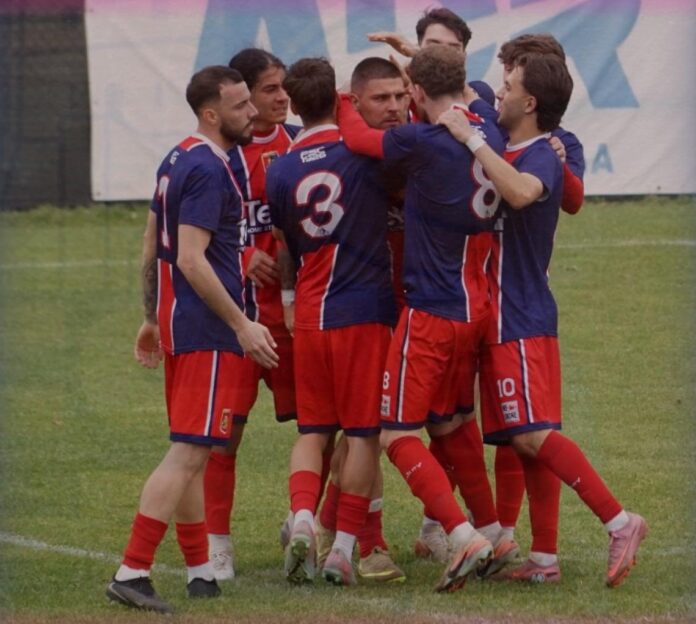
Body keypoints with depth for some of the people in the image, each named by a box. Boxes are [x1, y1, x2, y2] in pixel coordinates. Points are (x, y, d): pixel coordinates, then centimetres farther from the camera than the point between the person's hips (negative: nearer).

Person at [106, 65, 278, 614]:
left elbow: (152, 249, 20)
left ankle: (201, 570, 21)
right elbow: (192, 259, -22)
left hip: (176, 321, 10)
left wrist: (152, 319, 27)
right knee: (190, 452, -11)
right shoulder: (208, 169, -16)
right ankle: (132, 572, -15)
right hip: (208, 330, -10)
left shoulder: (177, 162, 14)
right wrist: (242, 325, -20)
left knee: (190, 452, 14)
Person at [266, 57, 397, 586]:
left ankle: (302, 517, -12)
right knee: (365, 433, 3)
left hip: (309, 318, 3)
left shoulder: (279, 172, 2)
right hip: (366, 311, -3)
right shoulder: (364, 152, -9)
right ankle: (344, 547, 0)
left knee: (312, 430, 11)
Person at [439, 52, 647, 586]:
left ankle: (619, 521, -14)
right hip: (506, 321, 9)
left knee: (533, 436, -15)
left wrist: (471, 140, -32)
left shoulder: (541, 157, -15)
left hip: (522, 321, -9)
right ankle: (544, 558, 9)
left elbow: (521, 192, -40)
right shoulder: (511, 153, 13)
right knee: (528, 441, 8)